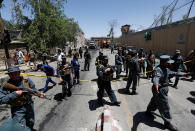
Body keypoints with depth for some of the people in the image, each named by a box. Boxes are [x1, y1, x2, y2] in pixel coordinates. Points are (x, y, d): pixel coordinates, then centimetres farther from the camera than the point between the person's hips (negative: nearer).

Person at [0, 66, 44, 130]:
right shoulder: (6, 85, -13)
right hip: (17, 110, -3)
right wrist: (15, 94, -25)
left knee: (30, 124, 25)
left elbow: (33, 89, 6)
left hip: (29, 106, 3)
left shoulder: (26, 80, -6)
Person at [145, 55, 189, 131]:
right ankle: (167, 123, 22)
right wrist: (156, 84, -68)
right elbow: (156, 77, -48)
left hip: (164, 89, 10)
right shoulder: (158, 69, -28)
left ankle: (148, 111, 47)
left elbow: (173, 73, 23)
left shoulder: (166, 69, 5)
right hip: (160, 90, -10)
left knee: (155, 101, 26)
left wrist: (183, 74, 29)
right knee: (164, 107, 3)